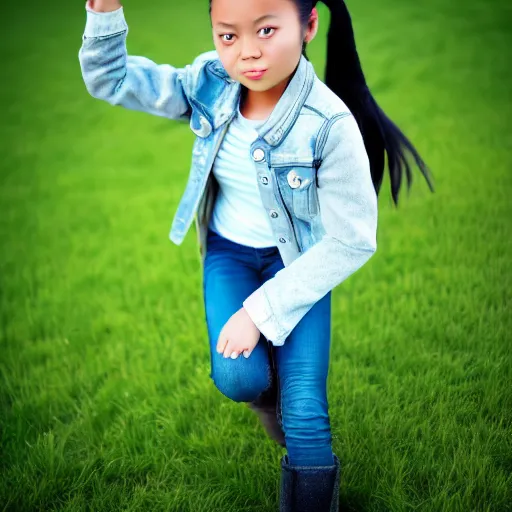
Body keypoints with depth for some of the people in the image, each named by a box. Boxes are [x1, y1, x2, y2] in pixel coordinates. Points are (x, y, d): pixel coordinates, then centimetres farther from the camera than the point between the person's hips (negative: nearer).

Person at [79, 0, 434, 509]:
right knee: (237, 378, -18)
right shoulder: (210, 85, -14)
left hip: (297, 262, -3)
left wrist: (260, 310, -21)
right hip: (228, 253, 3)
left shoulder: (330, 124, -26)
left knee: (304, 415, -12)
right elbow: (110, 78, -6)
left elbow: (352, 242, -21)